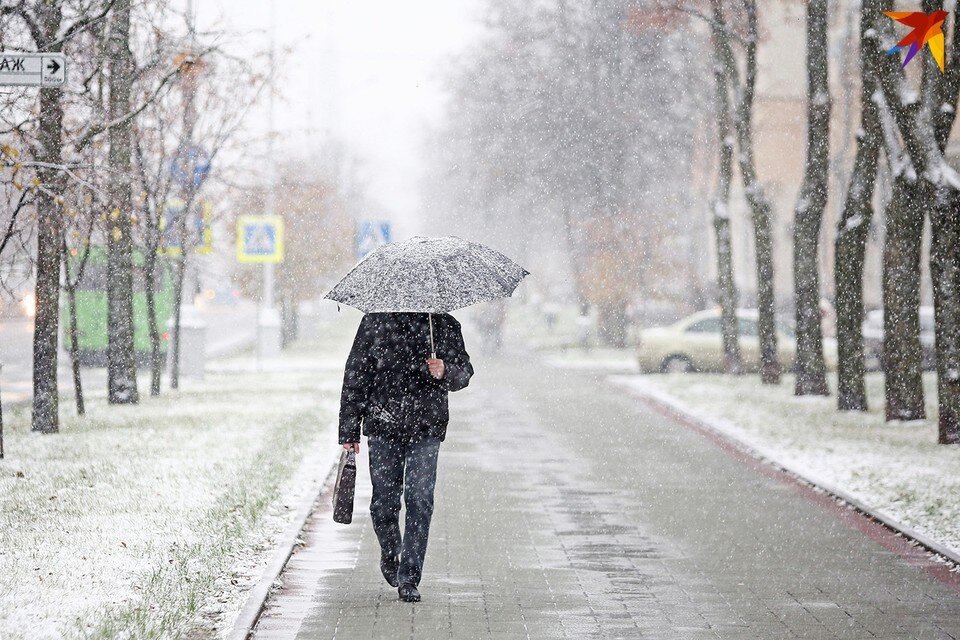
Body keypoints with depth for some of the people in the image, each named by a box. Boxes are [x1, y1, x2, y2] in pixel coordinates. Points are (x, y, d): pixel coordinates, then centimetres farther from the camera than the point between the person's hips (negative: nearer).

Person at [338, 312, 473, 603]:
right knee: (385, 499, 3)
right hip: (382, 427, 0)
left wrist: (445, 372, -21)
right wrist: (349, 431, 2)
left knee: (420, 500, -8)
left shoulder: (445, 325, 5)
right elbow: (355, 375, 5)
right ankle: (389, 554, 32)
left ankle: (409, 579, -2)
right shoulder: (375, 322, 3)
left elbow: (464, 371, 4)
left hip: (426, 429, 0)